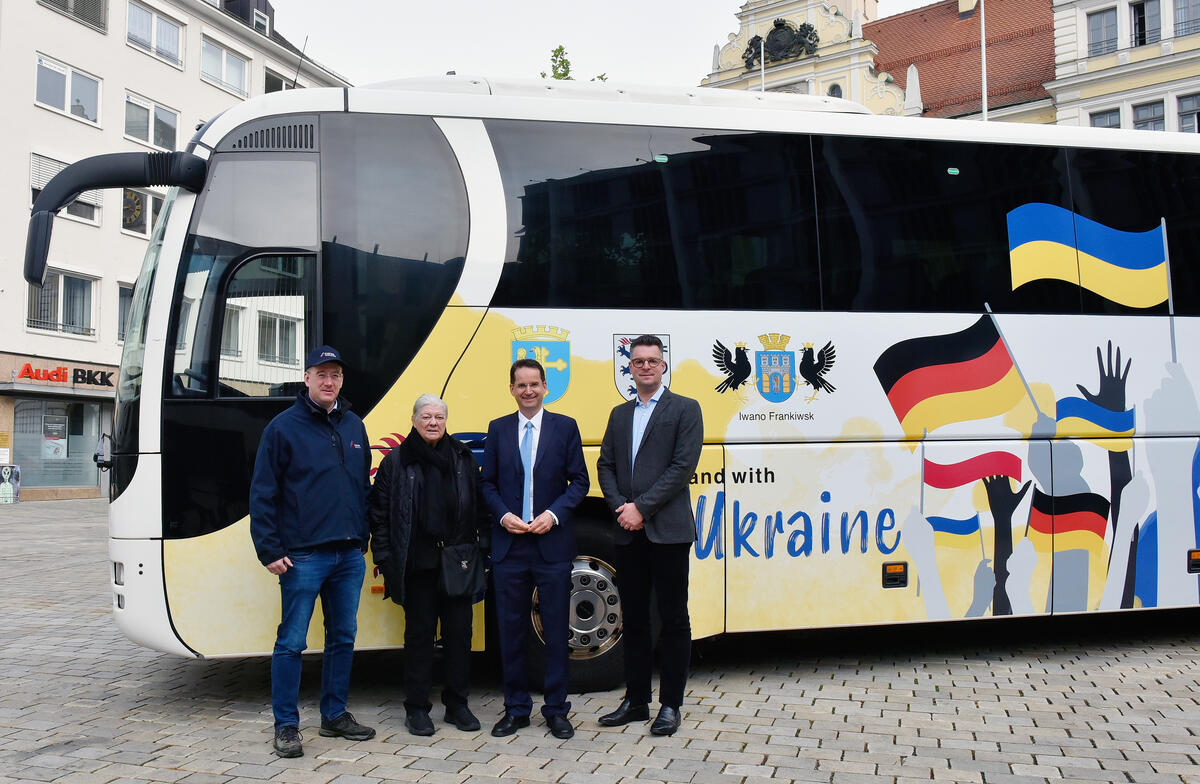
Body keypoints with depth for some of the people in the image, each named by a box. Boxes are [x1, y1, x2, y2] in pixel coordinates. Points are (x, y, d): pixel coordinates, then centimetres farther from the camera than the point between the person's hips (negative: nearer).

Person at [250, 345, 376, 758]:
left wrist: (362, 539, 12)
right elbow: (262, 494, -6)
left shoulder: (353, 426, 12)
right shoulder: (284, 427, -4)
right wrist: (270, 551, -11)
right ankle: (286, 726, 12)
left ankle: (335, 715, 26)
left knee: (343, 637, 13)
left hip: (350, 554, 5)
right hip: (303, 555, -5)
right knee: (292, 642, 0)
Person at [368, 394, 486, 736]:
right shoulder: (396, 462, 3)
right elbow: (379, 513, 2)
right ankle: (416, 708, 18)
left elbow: (479, 507, 9)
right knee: (419, 633, 6)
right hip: (417, 565, -2)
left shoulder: (463, 458, 9)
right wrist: (385, 559, -4)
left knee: (459, 631, 7)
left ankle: (457, 704, 21)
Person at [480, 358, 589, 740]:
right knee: (511, 629, 7)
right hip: (508, 545, 2)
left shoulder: (565, 427, 3)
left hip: (552, 543, -1)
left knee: (556, 629, 4)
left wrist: (553, 514, -12)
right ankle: (516, 708, 21)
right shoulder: (498, 429, 8)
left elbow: (579, 481, 2)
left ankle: (556, 710, 17)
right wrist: (504, 516, -8)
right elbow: (488, 483, 9)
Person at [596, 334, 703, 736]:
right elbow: (605, 465, 12)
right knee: (634, 619, 12)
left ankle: (670, 705, 12)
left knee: (673, 619, 2)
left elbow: (684, 466, -9)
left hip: (668, 531, -5)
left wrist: (641, 507, -14)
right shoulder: (619, 414, 17)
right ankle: (636, 700, 23)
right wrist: (621, 507, -6)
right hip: (628, 533, 5)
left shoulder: (685, 409, 1)